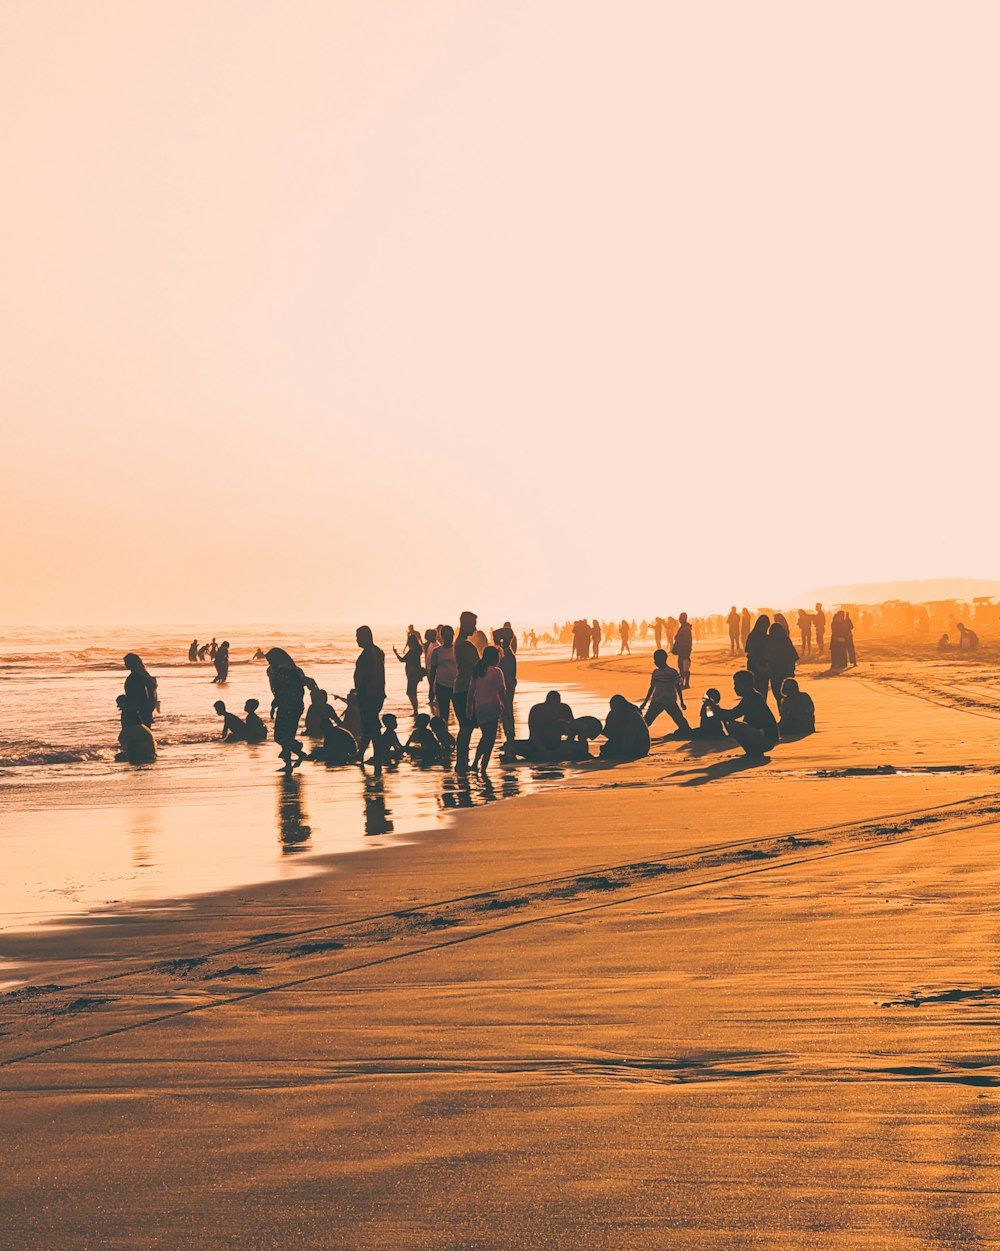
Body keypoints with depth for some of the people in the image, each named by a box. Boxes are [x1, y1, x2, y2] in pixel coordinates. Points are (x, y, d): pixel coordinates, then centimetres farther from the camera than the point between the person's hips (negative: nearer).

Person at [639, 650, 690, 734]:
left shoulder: (673, 672, -8)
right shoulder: (655, 673, 4)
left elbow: (678, 687, -1)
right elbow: (652, 688, 13)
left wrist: (682, 702, 0)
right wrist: (644, 703, 14)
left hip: (671, 703, -3)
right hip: (656, 702, 3)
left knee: (681, 721, -4)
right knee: (646, 721, -6)